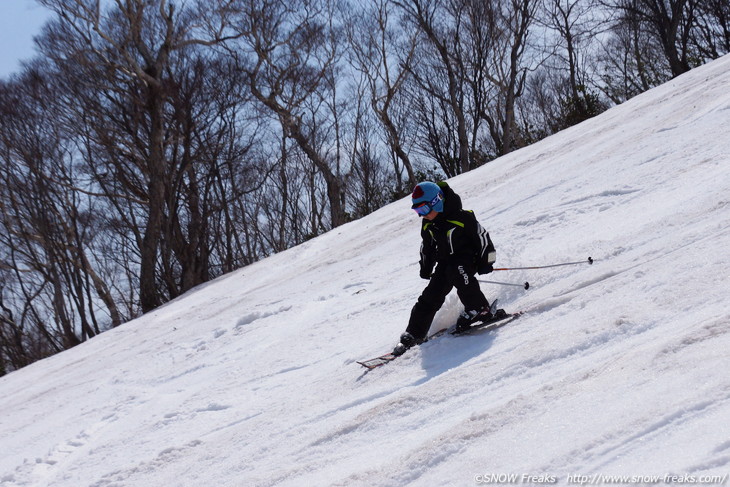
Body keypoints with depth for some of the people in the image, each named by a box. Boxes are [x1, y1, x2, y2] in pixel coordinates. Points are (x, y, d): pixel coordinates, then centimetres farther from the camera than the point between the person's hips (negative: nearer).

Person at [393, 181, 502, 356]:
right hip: (445, 261, 6)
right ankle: (413, 335, 3)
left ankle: (479, 310, -27)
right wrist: (425, 268, 20)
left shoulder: (462, 217, -20)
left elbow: (481, 236, -13)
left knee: (457, 272, -37)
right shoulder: (427, 225, 1)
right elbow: (427, 247, 18)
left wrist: (485, 262, -11)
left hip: (467, 258, -6)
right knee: (431, 296, -3)